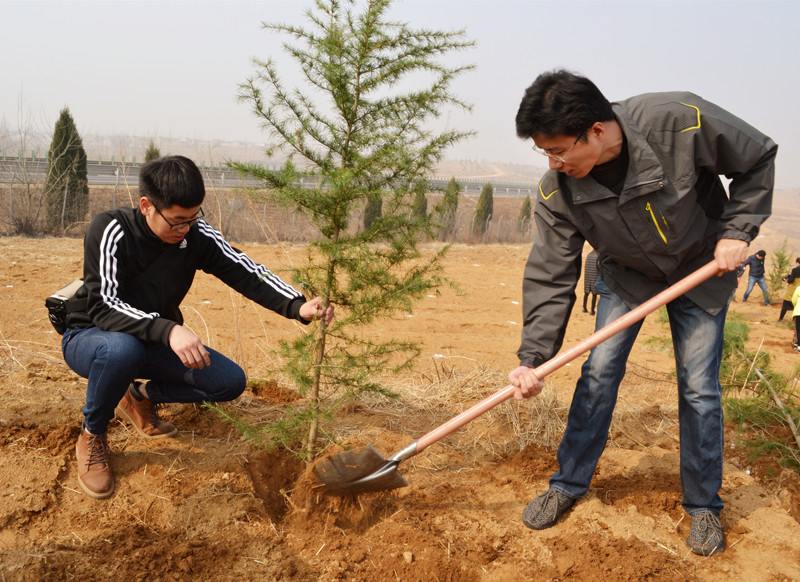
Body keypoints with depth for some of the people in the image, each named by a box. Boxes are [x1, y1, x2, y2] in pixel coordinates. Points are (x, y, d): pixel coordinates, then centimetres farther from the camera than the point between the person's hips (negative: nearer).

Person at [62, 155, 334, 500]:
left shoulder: (196, 235, -13)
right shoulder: (111, 230, -25)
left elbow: (243, 271, -16)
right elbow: (103, 306, -33)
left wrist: (297, 307, -32)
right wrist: (167, 330, -49)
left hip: (156, 343, 5)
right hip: (89, 339, -4)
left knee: (231, 382, -10)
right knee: (123, 349, -41)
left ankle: (140, 397, 13)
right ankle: (92, 435, -11)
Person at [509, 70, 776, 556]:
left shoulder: (684, 121, -34)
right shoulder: (557, 192, -25)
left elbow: (758, 159, -15)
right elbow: (551, 277, -20)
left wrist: (737, 230, -20)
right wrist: (533, 358, -27)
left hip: (702, 268, -1)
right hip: (627, 275, 2)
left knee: (699, 387, -1)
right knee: (599, 374, -3)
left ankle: (704, 506, 18)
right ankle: (569, 483, 15)